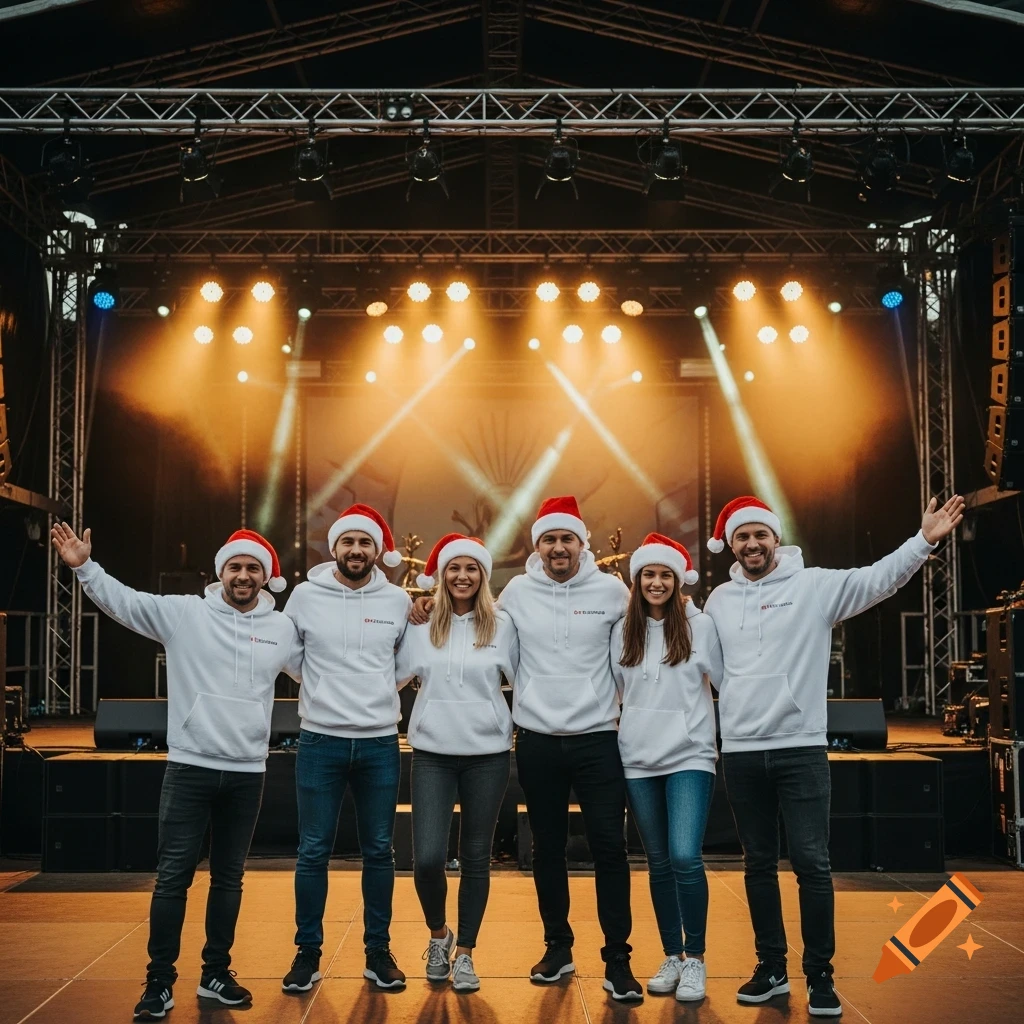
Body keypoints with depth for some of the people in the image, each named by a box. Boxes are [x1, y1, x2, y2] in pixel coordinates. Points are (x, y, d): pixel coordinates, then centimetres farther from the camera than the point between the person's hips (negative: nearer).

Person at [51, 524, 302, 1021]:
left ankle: (216, 975, 27)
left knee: (228, 878, 14)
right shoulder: (184, 613, -3)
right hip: (189, 769, -2)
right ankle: (159, 982, 11)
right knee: (173, 877, 0)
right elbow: (124, 601, -5)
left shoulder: (282, 629, 5)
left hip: (246, 774, 3)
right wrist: (84, 567, -18)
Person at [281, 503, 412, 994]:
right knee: (313, 853, 5)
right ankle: (308, 953, 18)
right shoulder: (305, 595, -3)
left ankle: (378, 951, 22)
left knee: (379, 852, 10)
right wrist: (323, 686, 1)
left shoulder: (398, 600, 1)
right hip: (320, 742, -1)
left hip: (380, 743, 1)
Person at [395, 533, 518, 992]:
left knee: (476, 859, 7)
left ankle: (464, 954, 23)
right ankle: (438, 934, 22)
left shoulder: (501, 624, 1)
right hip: (433, 754, 0)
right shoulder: (420, 624, 3)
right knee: (427, 857, -8)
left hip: (488, 754, 0)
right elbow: (393, 674, 8)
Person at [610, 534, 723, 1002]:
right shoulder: (623, 631, 5)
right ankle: (671, 956, 21)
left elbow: (727, 681, -1)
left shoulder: (701, 625, -4)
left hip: (689, 756, -3)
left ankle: (695, 958, 1)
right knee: (659, 861, 9)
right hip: (638, 758, 3)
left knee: (685, 858, -15)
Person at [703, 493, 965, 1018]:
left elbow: (878, 579, -14)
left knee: (812, 864, -2)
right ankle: (771, 967, 23)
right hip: (740, 751, 3)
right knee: (758, 865, 11)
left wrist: (925, 540, -26)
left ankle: (819, 975, 9)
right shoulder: (719, 600, 9)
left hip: (801, 748, -3)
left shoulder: (815, 586, -2)